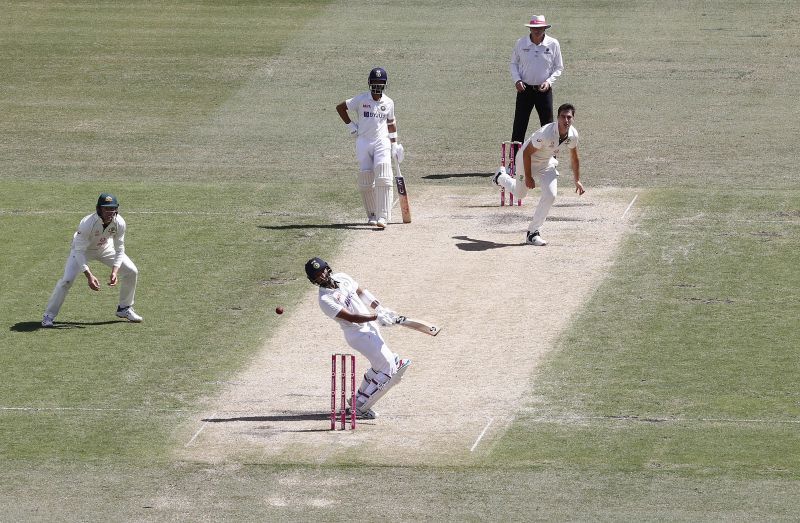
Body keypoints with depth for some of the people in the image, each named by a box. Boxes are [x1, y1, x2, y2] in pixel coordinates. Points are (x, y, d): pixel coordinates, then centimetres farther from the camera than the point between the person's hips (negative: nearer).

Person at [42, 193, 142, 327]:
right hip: (83, 249, -4)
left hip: (106, 248, 4)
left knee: (131, 271, -3)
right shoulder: (87, 224, -38)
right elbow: (79, 251, -33)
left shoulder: (119, 223, -26)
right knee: (67, 279, -21)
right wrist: (89, 276, -41)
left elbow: (119, 250, -14)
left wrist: (115, 271, -28)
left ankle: (124, 308, 18)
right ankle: (49, 316, -7)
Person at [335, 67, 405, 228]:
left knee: (383, 179, -17)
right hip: (363, 142, 0)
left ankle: (383, 217, -22)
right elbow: (340, 107, 8)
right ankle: (372, 214, 16)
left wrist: (394, 144, 19)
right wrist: (351, 126, 3)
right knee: (365, 181, -2)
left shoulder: (388, 103, 6)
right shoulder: (361, 99, -1)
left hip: (382, 142, 0)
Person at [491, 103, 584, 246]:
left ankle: (532, 232, 0)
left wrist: (577, 181, 2)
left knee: (550, 195, -14)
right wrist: (528, 177, -21)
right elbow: (527, 153, -27)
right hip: (527, 160, -5)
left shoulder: (573, 134, -19)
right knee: (519, 194, 17)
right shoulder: (546, 133, -39)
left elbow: (574, 158, 0)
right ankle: (501, 177, 51)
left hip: (546, 163, 5)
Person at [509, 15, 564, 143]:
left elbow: (559, 68, 4)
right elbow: (514, 63, 10)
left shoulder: (553, 44, -4)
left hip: (544, 90, 0)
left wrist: (549, 82, -11)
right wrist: (517, 80, -7)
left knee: (548, 126, 3)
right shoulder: (521, 43, -2)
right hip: (524, 89, 0)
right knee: (519, 125, -1)